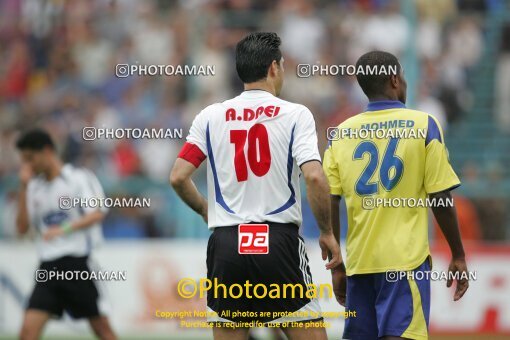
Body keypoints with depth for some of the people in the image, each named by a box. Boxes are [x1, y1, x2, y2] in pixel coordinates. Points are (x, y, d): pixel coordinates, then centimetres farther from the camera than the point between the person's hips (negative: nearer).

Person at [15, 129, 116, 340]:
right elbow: (22, 227, 7)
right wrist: (24, 187, 1)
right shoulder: (34, 187, 13)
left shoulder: (79, 178, -4)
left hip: (77, 263, -4)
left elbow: (97, 214, -15)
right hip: (48, 267, 4)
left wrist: (65, 229, -29)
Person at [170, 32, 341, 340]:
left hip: (226, 243, 3)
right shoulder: (295, 114, -1)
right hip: (279, 240, -3)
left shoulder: (211, 116, 7)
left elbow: (178, 177, 3)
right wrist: (327, 233, 0)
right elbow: (314, 177, -13)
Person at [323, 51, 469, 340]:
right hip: (404, 259, -4)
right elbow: (441, 199, -5)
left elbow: (328, 204, 3)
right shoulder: (423, 125, -2)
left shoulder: (342, 133, 6)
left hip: (359, 261, 4)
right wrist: (458, 256, 5)